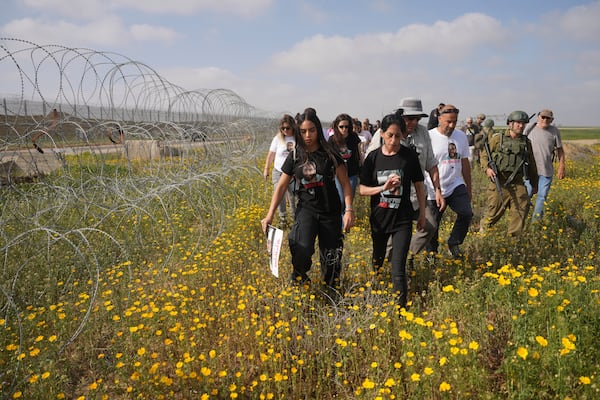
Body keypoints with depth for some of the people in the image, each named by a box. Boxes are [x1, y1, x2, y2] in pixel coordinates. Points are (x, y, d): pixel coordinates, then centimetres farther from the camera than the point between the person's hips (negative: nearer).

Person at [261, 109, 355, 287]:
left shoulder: (330, 154, -3)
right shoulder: (295, 156, 0)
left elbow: (345, 183, -1)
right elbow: (281, 187, 4)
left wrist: (349, 209, -13)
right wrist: (270, 215, -4)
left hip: (331, 212, 1)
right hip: (306, 209, 0)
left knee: (331, 257, 6)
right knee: (302, 250, -25)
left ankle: (331, 285, 34)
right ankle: (299, 279, 7)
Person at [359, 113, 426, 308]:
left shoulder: (409, 156, -8)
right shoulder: (373, 157, -5)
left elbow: (419, 186, 2)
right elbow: (362, 189, -4)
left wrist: (422, 214, 5)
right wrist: (384, 187, -20)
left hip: (402, 220, -2)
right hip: (379, 219, 3)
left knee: (398, 268, -9)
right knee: (376, 262, 23)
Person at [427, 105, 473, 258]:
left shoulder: (461, 136, 7)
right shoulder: (429, 137, -10)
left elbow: (465, 163, 15)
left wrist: (468, 188, 17)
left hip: (456, 185, 4)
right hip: (434, 190, -4)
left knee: (466, 213, -14)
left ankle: (454, 244, 9)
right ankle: (431, 253, 27)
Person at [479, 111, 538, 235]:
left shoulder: (526, 142, 14)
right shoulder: (498, 139, 5)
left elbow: (532, 165, 22)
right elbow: (484, 156, 7)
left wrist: (534, 184, 23)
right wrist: (487, 168, -12)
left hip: (519, 184, 3)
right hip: (499, 183, -3)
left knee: (520, 212, -2)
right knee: (493, 212, 1)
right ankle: (482, 232, 25)